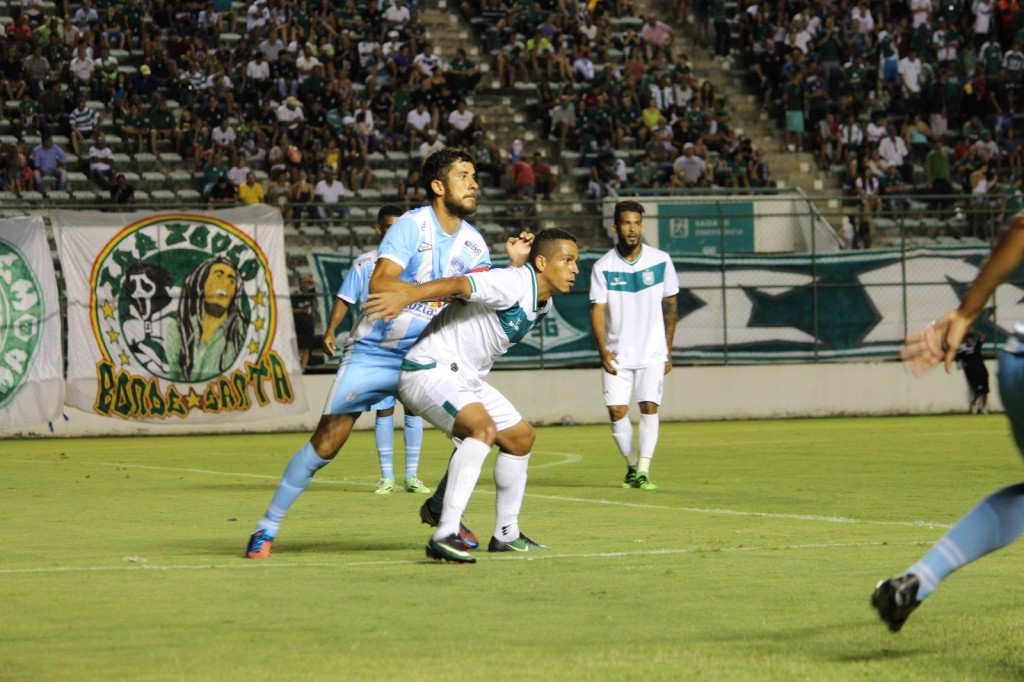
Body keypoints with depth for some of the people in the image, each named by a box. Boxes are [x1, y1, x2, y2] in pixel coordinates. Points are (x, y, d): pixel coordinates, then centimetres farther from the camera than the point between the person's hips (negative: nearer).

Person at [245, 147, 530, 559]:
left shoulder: (473, 244, 2)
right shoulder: (412, 226, -16)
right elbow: (379, 284, -28)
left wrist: (516, 264, -11)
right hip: (373, 352, -5)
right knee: (326, 444, -6)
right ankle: (267, 527, 7)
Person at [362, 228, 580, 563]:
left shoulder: (542, 303, 9)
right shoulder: (513, 283, -21)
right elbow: (457, 284, -34)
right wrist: (404, 296, -46)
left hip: (466, 378, 11)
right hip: (430, 370, -11)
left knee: (521, 437, 18)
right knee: (483, 427, -32)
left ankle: (506, 535, 32)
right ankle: (444, 536, -38)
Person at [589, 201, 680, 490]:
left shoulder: (660, 261, -1)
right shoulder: (603, 267, -3)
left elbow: (670, 306, 6)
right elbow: (597, 309, -4)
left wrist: (668, 351, 6)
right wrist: (603, 350, -16)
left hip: (652, 352, 0)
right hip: (617, 354, 0)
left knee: (649, 407, -13)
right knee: (617, 411, -5)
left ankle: (644, 471, -9)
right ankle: (631, 465, 15)